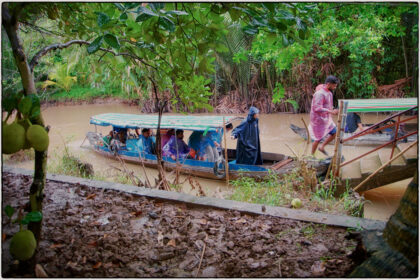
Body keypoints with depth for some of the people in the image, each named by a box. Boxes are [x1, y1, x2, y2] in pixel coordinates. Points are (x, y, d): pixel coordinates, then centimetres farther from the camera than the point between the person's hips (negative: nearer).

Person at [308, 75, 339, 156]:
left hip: (326, 118, 9)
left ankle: (322, 147, 24)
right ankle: (312, 155, 19)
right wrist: (331, 111, -31)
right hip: (319, 119, -9)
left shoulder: (329, 92, 6)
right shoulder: (320, 93, -24)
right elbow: (317, 108, -31)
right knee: (318, 138, 1)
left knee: (334, 133, 10)